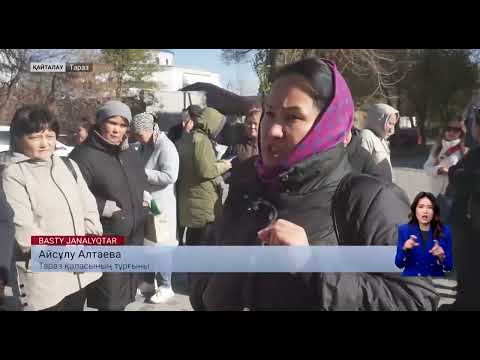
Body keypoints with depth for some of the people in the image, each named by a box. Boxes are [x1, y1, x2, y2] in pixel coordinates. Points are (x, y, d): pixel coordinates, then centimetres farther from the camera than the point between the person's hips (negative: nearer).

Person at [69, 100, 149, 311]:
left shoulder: (130, 152, 10)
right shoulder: (84, 155, -17)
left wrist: (144, 199, 8)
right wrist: (105, 207, -24)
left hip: (133, 238, 8)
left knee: (124, 295, 22)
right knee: (111, 300, -1)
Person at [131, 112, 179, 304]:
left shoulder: (165, 146, -16)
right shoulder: (144, 146, 11)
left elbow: (170, 176, -27)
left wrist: (141, 173, -23)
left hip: (160, 206, -8)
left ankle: (165, 286, 16)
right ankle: (148, 281, 32)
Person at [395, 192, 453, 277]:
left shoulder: (445, 231, 0)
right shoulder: (404, 230, -1)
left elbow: (449, 267, 1)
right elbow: (399, 264, -2)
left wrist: (441, 257, -17)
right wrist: (405, 249, -18)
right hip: (411, 279, -1)